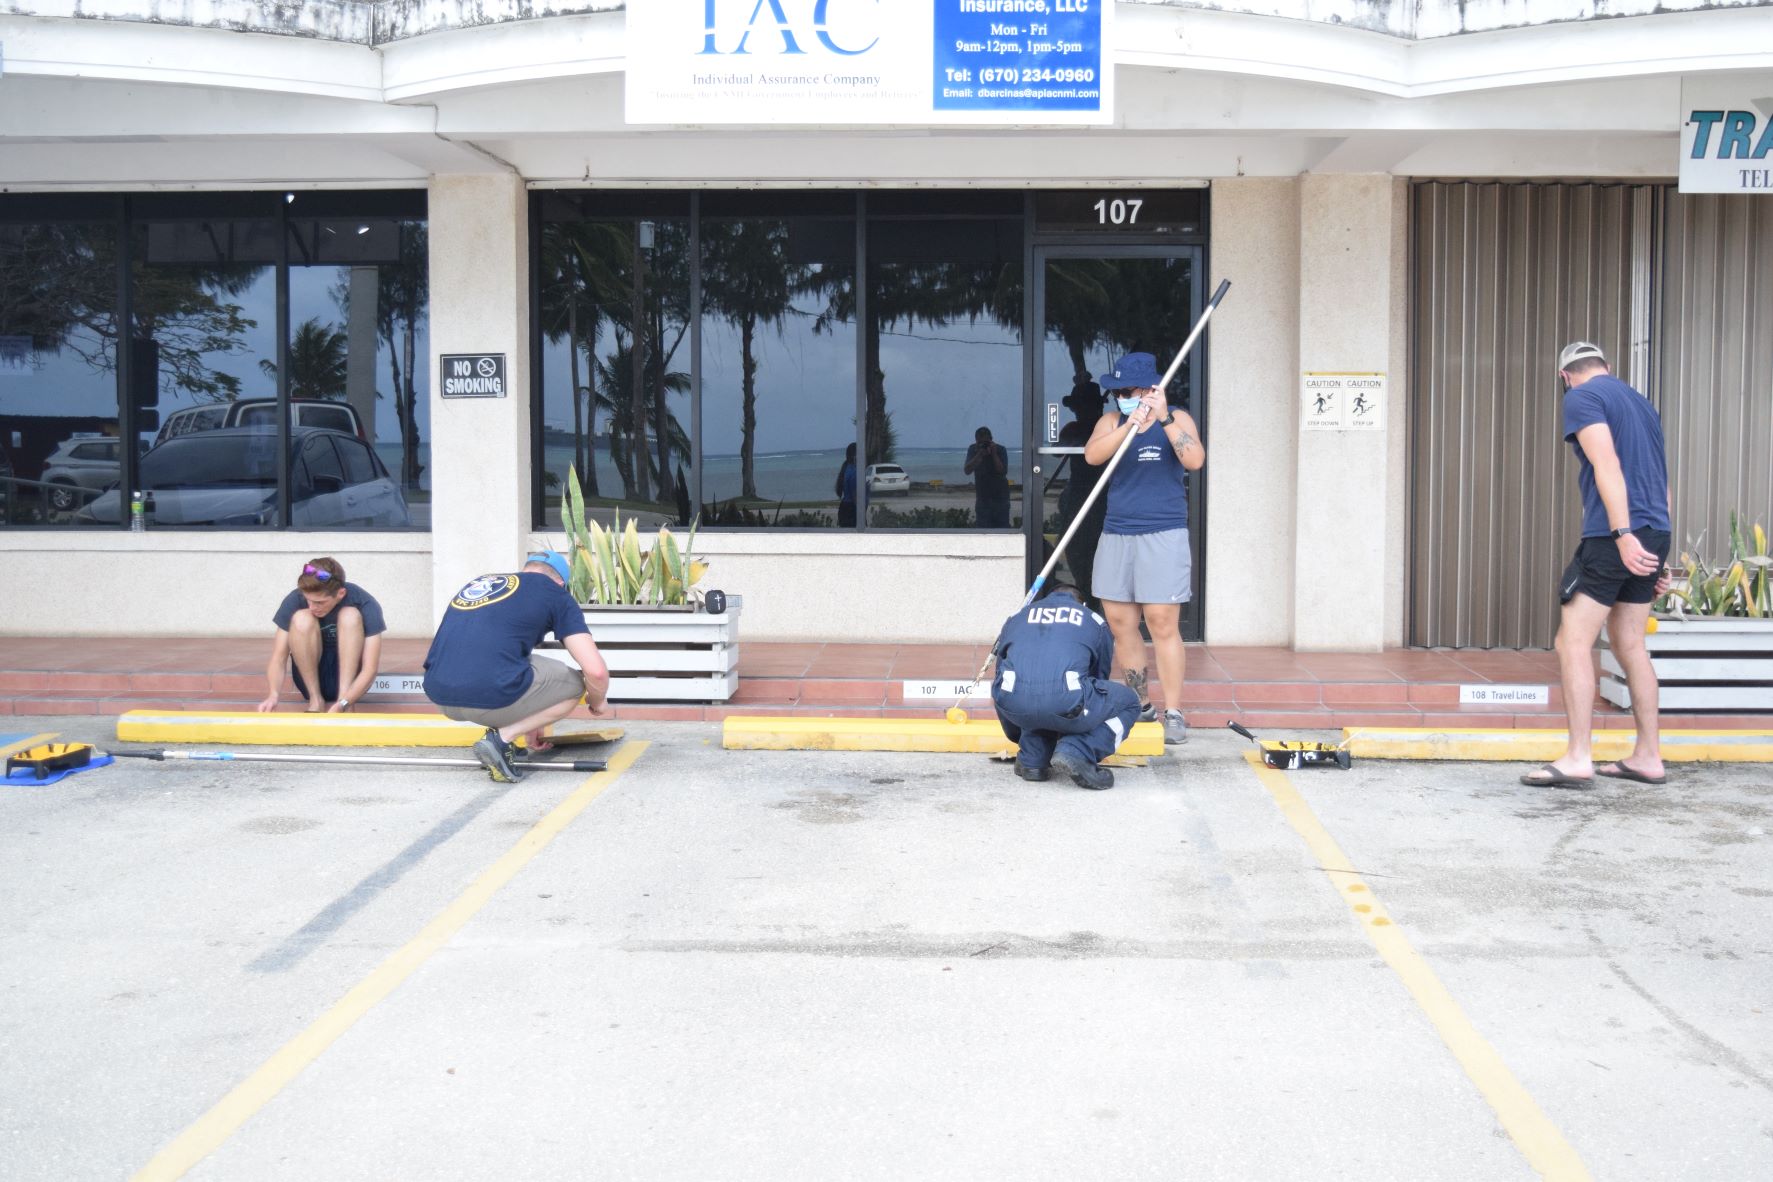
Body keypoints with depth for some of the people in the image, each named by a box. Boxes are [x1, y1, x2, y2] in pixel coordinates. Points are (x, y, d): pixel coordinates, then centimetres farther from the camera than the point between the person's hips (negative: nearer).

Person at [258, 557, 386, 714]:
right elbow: (278, 659, -19)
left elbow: (370, 668, -26)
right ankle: (316, 700, -19)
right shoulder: (294, 601, -18)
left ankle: (342, 699, -27)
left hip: (349, 677, -1)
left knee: (350, 616, -26)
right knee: (301, 619, -26)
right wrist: (274, 694, -39)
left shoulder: (365, 605, -22)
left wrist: (342, 704, -41)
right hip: (309, 675, 1)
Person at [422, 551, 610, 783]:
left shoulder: (478, 582, 29)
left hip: (440, 697, 7)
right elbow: (595, 670, 3)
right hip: (490, 699, -7)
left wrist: (527, 722, 51)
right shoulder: (555, 592, 11)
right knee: (575, 683, 18)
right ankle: (501, 738, 0)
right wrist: (597, 701, 28)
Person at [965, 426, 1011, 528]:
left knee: (1002, 526, -3)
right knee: (983, 527, -3)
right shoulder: (973, 450, -1)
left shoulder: (1000, 449, -6)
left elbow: (1003, 472, -17)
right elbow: (967, 470, -14)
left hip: (1000, 494, -2)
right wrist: (979, 455, -22)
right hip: (982, 495, 2)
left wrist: (994, 454, -22)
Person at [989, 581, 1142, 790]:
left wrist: (1018, 737, 56)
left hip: (1013, 703, 3)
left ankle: (1031, 760, 22)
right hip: (1064, 701, -3)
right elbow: (1101, 676, 39)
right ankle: (1076, 753, 1)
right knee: (1128, 703, 24)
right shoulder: (1094, 621, 29)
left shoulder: (1016, 618, 34)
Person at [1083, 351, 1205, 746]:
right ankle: (1139, 704, 17)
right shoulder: (1112, 421, 10)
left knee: (1163, 625, -7)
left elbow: (1195, 460, -14)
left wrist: (1164, 419, -20)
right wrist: (1130, 426, -23)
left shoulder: (1177, 419, 4)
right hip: (1116, 535, 4)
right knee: (1120, 624, 5)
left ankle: (1174, 712, -3)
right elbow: (1092, 455, -11)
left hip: (1163, 536, -4)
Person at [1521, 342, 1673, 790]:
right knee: (1630, 646, 14)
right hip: (1654, 535, 8)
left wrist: (1623, 534, -24)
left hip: (1617, 538, -8)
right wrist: (1659, 556, 25)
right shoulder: (1641, 403, 22)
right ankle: (1648, 757, 17)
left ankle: (1578, 759, -10)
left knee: (1573, 643, -6)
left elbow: (1607, 464, -16)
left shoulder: (1582, 397, -2)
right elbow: (1663, 487, 23)